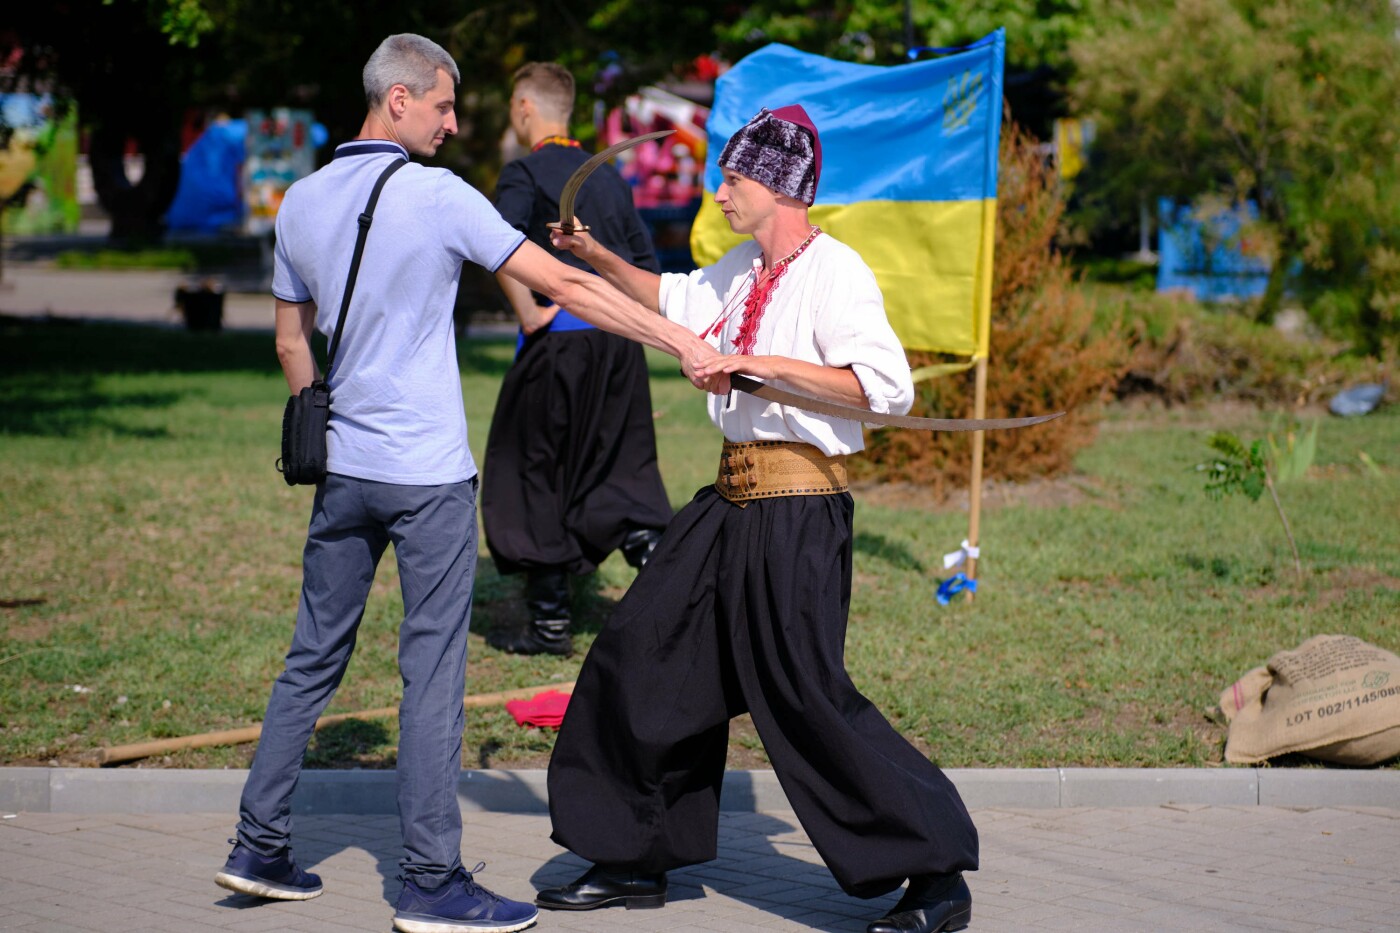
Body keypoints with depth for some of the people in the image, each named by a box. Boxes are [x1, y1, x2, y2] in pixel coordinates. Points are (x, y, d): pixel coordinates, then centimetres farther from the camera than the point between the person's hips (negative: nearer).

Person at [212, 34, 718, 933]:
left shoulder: (302, 204, 7)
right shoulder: (438, 196, -11)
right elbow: (563, 284, -12)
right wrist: (680, 340, -9)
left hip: (342, 474, 6)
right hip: (428, 473, -6)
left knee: (314, 659, 14)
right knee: (433, 672, -2)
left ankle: (260, 846, 17)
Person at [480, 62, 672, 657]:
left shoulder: (525, 174, -5)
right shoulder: (607, 176, 15)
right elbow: (646, 264, 16)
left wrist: (529, 313, -14)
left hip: (557, 339, -6)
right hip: (619, 340, 6)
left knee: (538, 477, 4)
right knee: (623, 472, 12)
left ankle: (549, 623, 7)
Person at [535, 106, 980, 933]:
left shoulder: (834, 272, -14)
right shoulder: (744, 270, 12)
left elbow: (887, 387, -24)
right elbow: (673, 300, 33)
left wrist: (762, 364, -23)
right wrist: (598, 258, 23)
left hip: (800, 505, -9)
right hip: (735, 499, 9)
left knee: (807, 695, -12)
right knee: (642, 657, 12)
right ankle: (637, 861, 26)